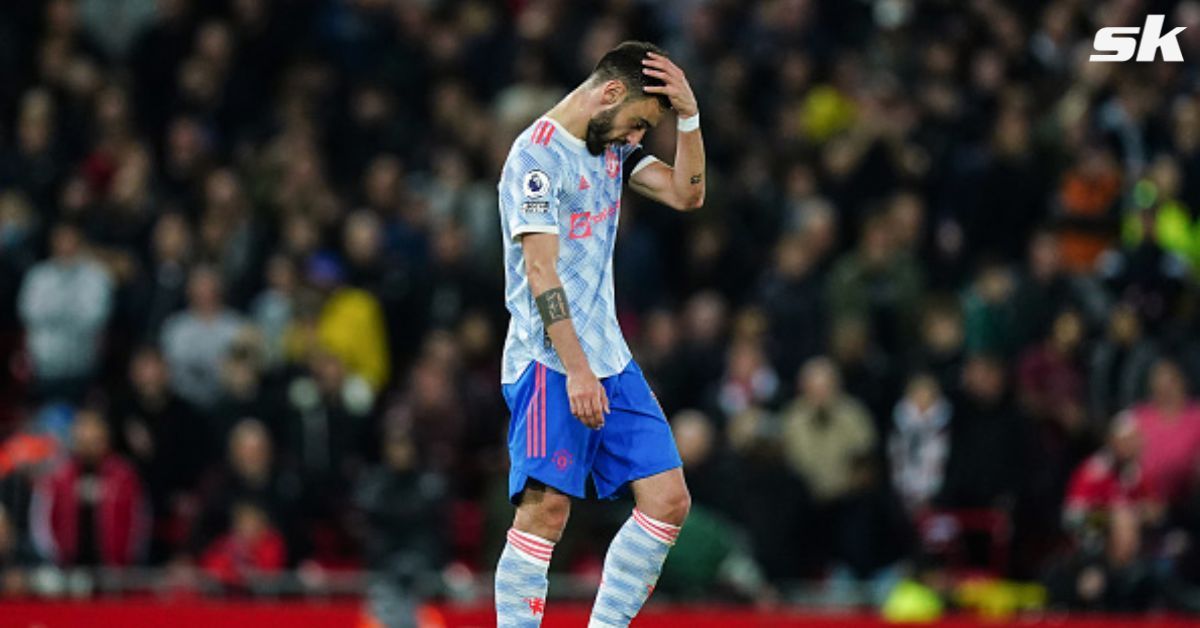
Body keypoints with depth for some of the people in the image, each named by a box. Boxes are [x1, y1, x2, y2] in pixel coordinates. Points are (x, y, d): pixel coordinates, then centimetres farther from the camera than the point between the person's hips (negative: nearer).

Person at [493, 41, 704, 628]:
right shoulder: (537, 155, -12)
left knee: (668, 500, 2)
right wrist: (577, 370, -22)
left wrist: (689, 116, -1)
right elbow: (541, 271, -18)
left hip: (610, 361, 9)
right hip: (551, 366, -9)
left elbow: (686, 194, 12)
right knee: (545, 511, -14)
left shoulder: (613, 148, 14)